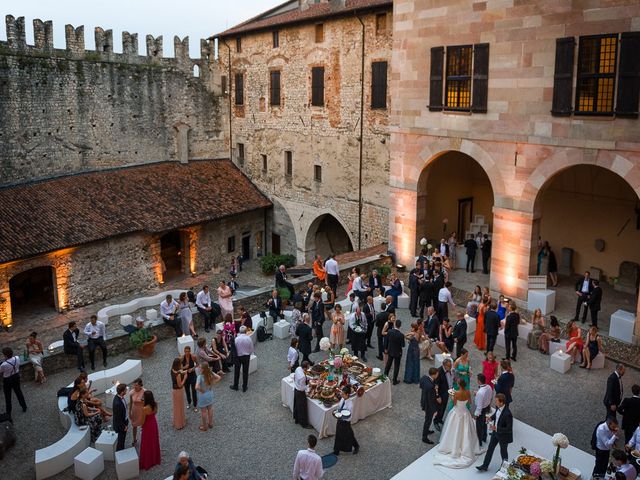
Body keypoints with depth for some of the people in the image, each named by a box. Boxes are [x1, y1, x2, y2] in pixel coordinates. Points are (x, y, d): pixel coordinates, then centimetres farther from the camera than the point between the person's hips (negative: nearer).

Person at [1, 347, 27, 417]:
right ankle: (24, 407, 44)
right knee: (18, 391, 27)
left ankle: (8, 413, 33)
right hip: (16, 377, 5)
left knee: (8, 396, 16)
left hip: (7, 380, -5)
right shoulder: (17, 358, -21)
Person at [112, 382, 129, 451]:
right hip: (120, 425, -9)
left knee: (123, 438, 27)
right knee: (121, 440, 14)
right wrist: (123, 426, -15)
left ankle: (122, 451, 47)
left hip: (124, 421, 9)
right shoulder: (117, 403, -38)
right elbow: (118, 418, -28)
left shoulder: (119, 396, -10)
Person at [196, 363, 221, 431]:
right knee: (210, 409, 22)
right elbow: (219, 377, -4)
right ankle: (210, 423, 39)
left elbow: (197, 387, -39)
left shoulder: (200, 377, -29)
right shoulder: (211, 373, -12)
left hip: (203, 396, -6)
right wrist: (212, 383, -3)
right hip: (210, 394, 6)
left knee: (203, 411, 12)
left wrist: (201, 390, -21)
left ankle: (204, 426, 28)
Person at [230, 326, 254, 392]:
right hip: (246, 356, 1)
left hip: (238, 356, -1)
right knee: (245, 372, 12)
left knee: (237, 372, 15)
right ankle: (244, 387, 21)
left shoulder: (236, 339, -17)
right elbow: (251, 349, -6)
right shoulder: (249, 338, -14)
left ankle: (235, 386, 27)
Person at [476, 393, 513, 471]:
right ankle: (485, 466, 33)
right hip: (495, 432, 7)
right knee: (490, 449, 18)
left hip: (503, 435, -7)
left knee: (503, 451, 18)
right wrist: (491, 417, -9)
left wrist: (496, 428, -32)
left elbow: (509, 429, -30)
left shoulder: (507, 413, -36)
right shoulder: (498, 407, -13)